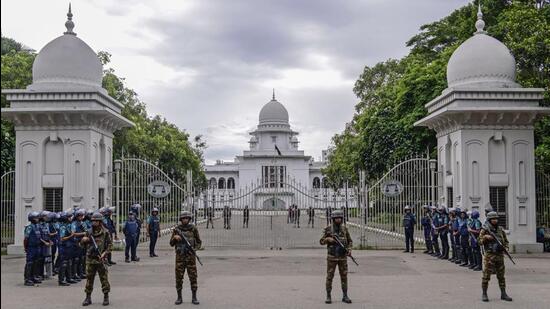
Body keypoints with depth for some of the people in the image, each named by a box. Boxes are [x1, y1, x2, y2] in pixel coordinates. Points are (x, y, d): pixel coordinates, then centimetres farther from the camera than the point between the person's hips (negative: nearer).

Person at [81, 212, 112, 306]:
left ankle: (106, 297, 11)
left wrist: (104, 253, -15)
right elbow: (83, 245, 14)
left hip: (101, 259, -3)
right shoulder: (89, 232, 7)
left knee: (104, 278, 1)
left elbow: (110, 245, -1)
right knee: (89, 278, 7)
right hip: (90, 259, 3)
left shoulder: (105, 232, -2)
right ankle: (88, 297, 16)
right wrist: (83, 240, -8)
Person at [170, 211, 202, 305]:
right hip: (180, 256, 1)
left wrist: (195, 249, -13)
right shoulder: (176, 229, 1)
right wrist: (175, 238, -16)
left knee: (193, 277, -1)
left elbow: (199, 242, 6)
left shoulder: (193, 229, 0)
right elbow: (171, 243, 5)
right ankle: (179, 297, 13)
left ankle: (194, 297, 8)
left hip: (191, 256, 0)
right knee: (179, 277, 2)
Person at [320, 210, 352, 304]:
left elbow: (350, 241, 11)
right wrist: (328, 239, -20)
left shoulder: (344, 228, 4)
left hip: (343, 257, 2)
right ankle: (328, 296, 8)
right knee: (329, 276, -1)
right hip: (332, 256, -2)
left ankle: (345, 296, 12)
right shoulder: (328, 229, -3)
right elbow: (321, 242, 0)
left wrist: (349, 249, -8)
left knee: (344, 276, 4)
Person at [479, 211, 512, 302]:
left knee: (501, 275, 9)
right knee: (486, 275, -2)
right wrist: (485, 237, -22)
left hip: (500, 255, 5)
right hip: (489, 255, -5)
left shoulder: (500, 229, 10)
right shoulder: (485, 229, -4)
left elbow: (505, 240, 20)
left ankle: (503, 294, 16)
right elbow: (480, 242, -5)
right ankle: (484, 294, 7)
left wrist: (506, 247, 2)